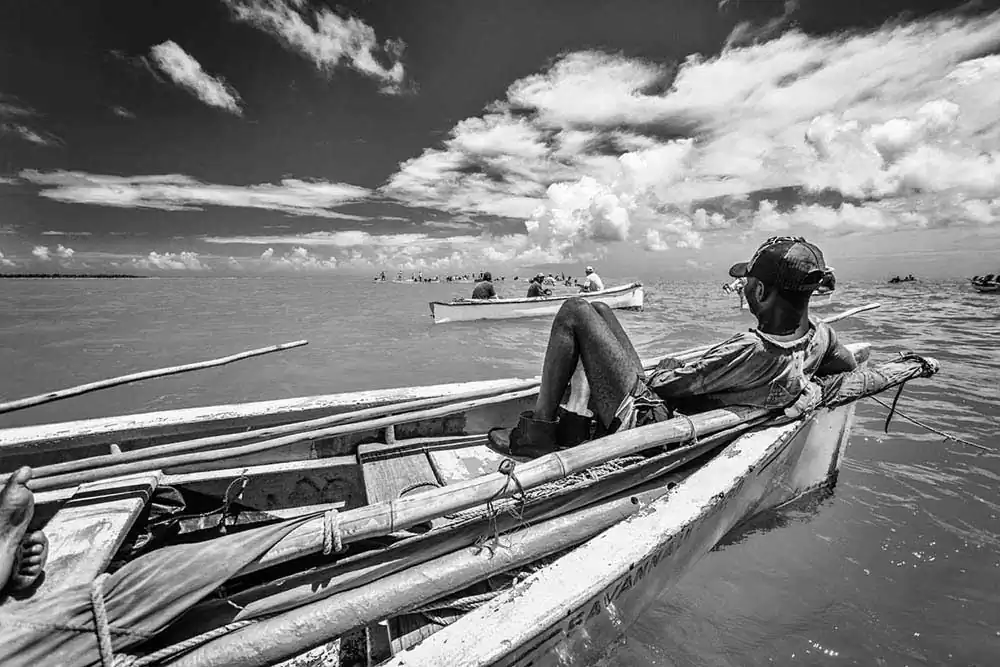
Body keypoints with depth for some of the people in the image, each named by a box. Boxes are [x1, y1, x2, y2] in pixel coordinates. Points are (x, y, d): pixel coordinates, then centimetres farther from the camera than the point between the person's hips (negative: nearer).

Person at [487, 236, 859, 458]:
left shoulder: (752, 351, -29)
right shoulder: (820, 336, -3)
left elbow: (663, 385, -21)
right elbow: (849, 366, 21)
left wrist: (668, 369, 3)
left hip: (640, 414, -9)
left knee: (575, 311, -8)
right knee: (599, 310, 15)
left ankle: (538, 430, -4)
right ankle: (572, 426, 14)